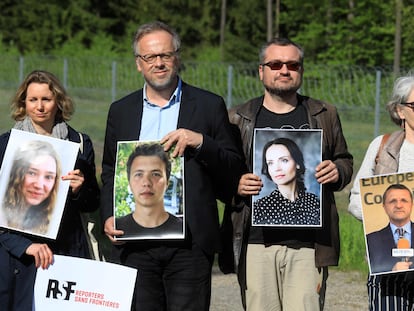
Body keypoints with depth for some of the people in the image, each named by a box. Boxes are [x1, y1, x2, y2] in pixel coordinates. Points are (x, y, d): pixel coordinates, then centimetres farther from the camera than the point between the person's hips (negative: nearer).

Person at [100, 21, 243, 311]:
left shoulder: (209, 106, 5)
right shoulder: (121, 111, 14)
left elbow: (234, 170, 3)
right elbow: (110, 173, 17)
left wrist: (200, 142, -14)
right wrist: (109, 217, 0)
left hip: (190, 243, -2)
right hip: (136, 243, 2)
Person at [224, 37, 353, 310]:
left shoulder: (324, 116, 14)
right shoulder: (238, 119, 11)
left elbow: (345, 161, 21)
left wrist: (337, 172, -2)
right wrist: (235, 185, -9)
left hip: (308, 245, 0)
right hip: (255, 244, 0)